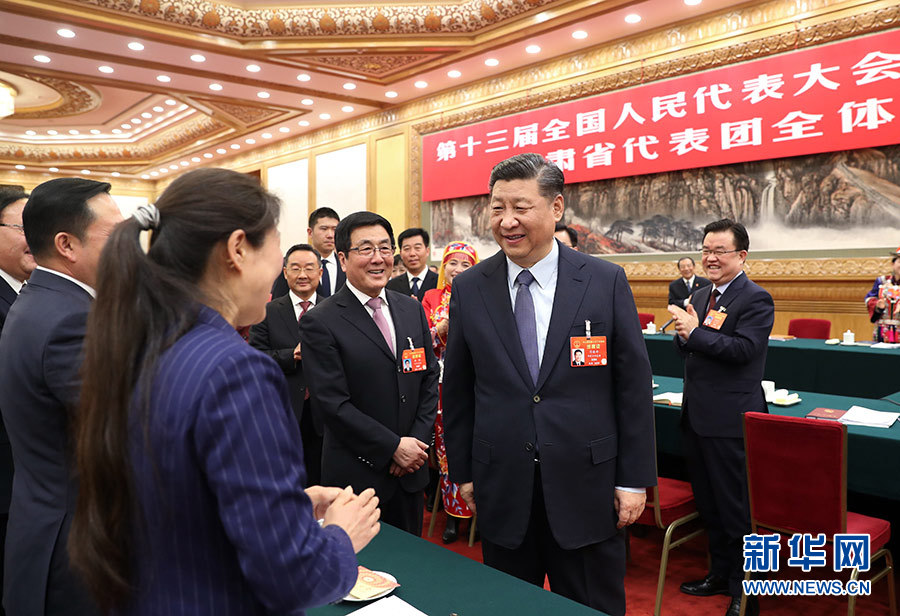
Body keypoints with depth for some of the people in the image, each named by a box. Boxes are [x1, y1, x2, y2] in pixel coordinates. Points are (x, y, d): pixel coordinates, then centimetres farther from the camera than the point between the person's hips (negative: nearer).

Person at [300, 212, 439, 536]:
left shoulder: (412, 309, 6)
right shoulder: (320, 323, -13)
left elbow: (429, 378, 7)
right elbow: (333, 403, -16)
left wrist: (417, 441, -4)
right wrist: (393, 447, -15)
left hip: (410, 469, 5)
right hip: (357, 474, -5)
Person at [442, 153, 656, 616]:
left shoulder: (607, 282, -6)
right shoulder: (468, 289, -2)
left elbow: (633, 384, -3)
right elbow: (457, 389, 4)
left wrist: (634, 479, -2)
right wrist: (462, 471, 6)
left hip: (586, 486, -1)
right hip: (501, 488, 2)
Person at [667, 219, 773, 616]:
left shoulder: (756, 299, -10)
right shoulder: (700, 297, 13)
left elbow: (744, 349, -23)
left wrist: (695, 332, -23)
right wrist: (683, 336, -5)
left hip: (730, 419, -8)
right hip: (696, 415, 8)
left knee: (736, 507, 4)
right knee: (708, 504, 19)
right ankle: (719, 573, 36)